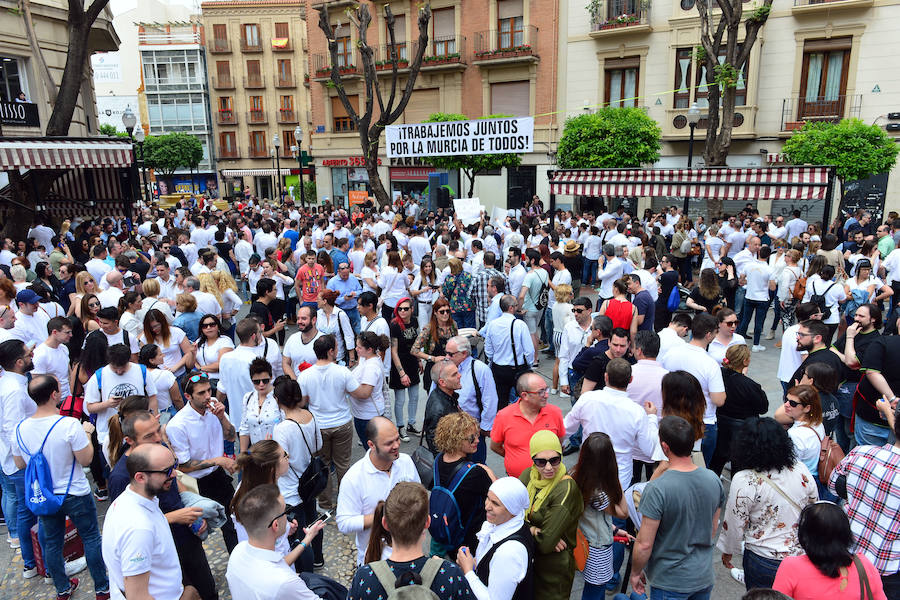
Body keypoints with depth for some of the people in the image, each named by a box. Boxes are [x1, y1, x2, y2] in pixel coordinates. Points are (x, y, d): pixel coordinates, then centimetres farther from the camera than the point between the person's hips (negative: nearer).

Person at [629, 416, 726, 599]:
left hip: (670, 583, -5)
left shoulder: (657, 489, -27)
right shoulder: (713, 480, -8)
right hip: (704, 577, 6)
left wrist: (635, 573, -4)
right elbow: (712, 531, 7)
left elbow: (644, 544, -22)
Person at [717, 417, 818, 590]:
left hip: (764, 561, -4)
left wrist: (727, 551, 4)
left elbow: (734, 524, -13)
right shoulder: (800, 470, -8)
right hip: (803, 556, 4)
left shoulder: (744, 481, -22)